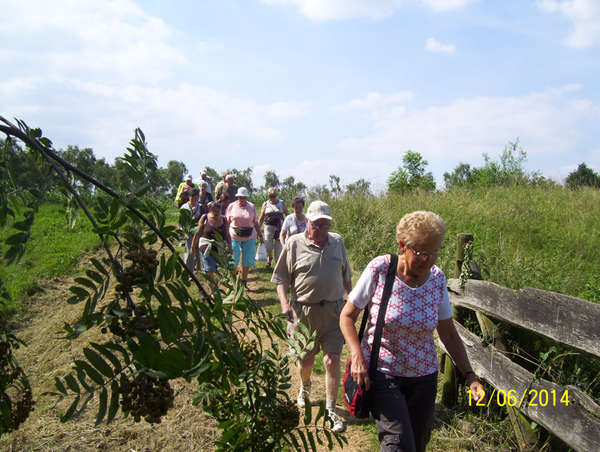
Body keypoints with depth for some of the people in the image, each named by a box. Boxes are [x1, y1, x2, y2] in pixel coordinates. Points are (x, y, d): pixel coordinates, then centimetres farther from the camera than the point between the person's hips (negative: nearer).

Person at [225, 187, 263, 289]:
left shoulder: (252, 206, 7)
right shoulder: (231, 206, 3)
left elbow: (255, 222, 11)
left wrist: (260, 235, 7)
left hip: (249, 238, 2)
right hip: (234, 237, -1)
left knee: (247, 260, 5)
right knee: (233, 260, -1)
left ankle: (244, 282, 19)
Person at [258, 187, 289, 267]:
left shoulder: (282, 203, 7)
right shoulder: (265, 204, 7)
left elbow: (288, 215, 11)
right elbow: (261, 218, 10)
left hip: (279, 227, 0)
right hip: (269, 227, 0)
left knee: (279, 246, -3)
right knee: (268, 246, -8)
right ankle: (269, 257, 26)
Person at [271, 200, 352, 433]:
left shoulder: (337, 242, 7)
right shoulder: (294, 243, -4)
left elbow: (346, 276, 18)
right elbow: (281, 278, -3)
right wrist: (284, 303, -15)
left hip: (333, 311, 2)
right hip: (303, 311, -1)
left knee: (332, 360, -2)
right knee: (305, 360, 14)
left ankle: (331, 410, 15)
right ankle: (305, 386, 48)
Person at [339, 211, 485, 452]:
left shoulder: (437, 279, -4)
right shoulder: (379, 269, -15)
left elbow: (449, 334, 6)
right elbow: (347, 316, -6)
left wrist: (470, 375, -3)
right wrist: (357, 356, -20)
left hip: (423, 377, 4)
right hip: (381, 373, -4)